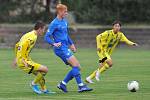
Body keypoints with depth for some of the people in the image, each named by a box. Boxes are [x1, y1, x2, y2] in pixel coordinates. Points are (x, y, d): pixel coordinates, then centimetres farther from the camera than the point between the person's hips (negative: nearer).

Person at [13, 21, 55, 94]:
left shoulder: (28, 34, 18)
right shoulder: (33, 36, -14)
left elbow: (17, 45, 26)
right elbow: (24, 46, -29)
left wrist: (17, 58, 29)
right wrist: (23, 60, -25)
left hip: (20, 61, 10)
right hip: (24, 62, -10)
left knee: (40, 73, 22)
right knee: (45, 69, -13)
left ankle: (44, 90, 30)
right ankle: (34, 84, 2)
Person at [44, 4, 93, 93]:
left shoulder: (64, 21, 15)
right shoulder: (54, 24, -10)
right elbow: (47, 37, -13)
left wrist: (71, 44, 22)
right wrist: (54, 44, -28)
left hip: (66, 48, 9)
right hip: (61, 49, -9)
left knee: (77, 67, 4)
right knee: (76, 65, -17)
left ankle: (62, 84, 9)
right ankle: (81, 86, -17)